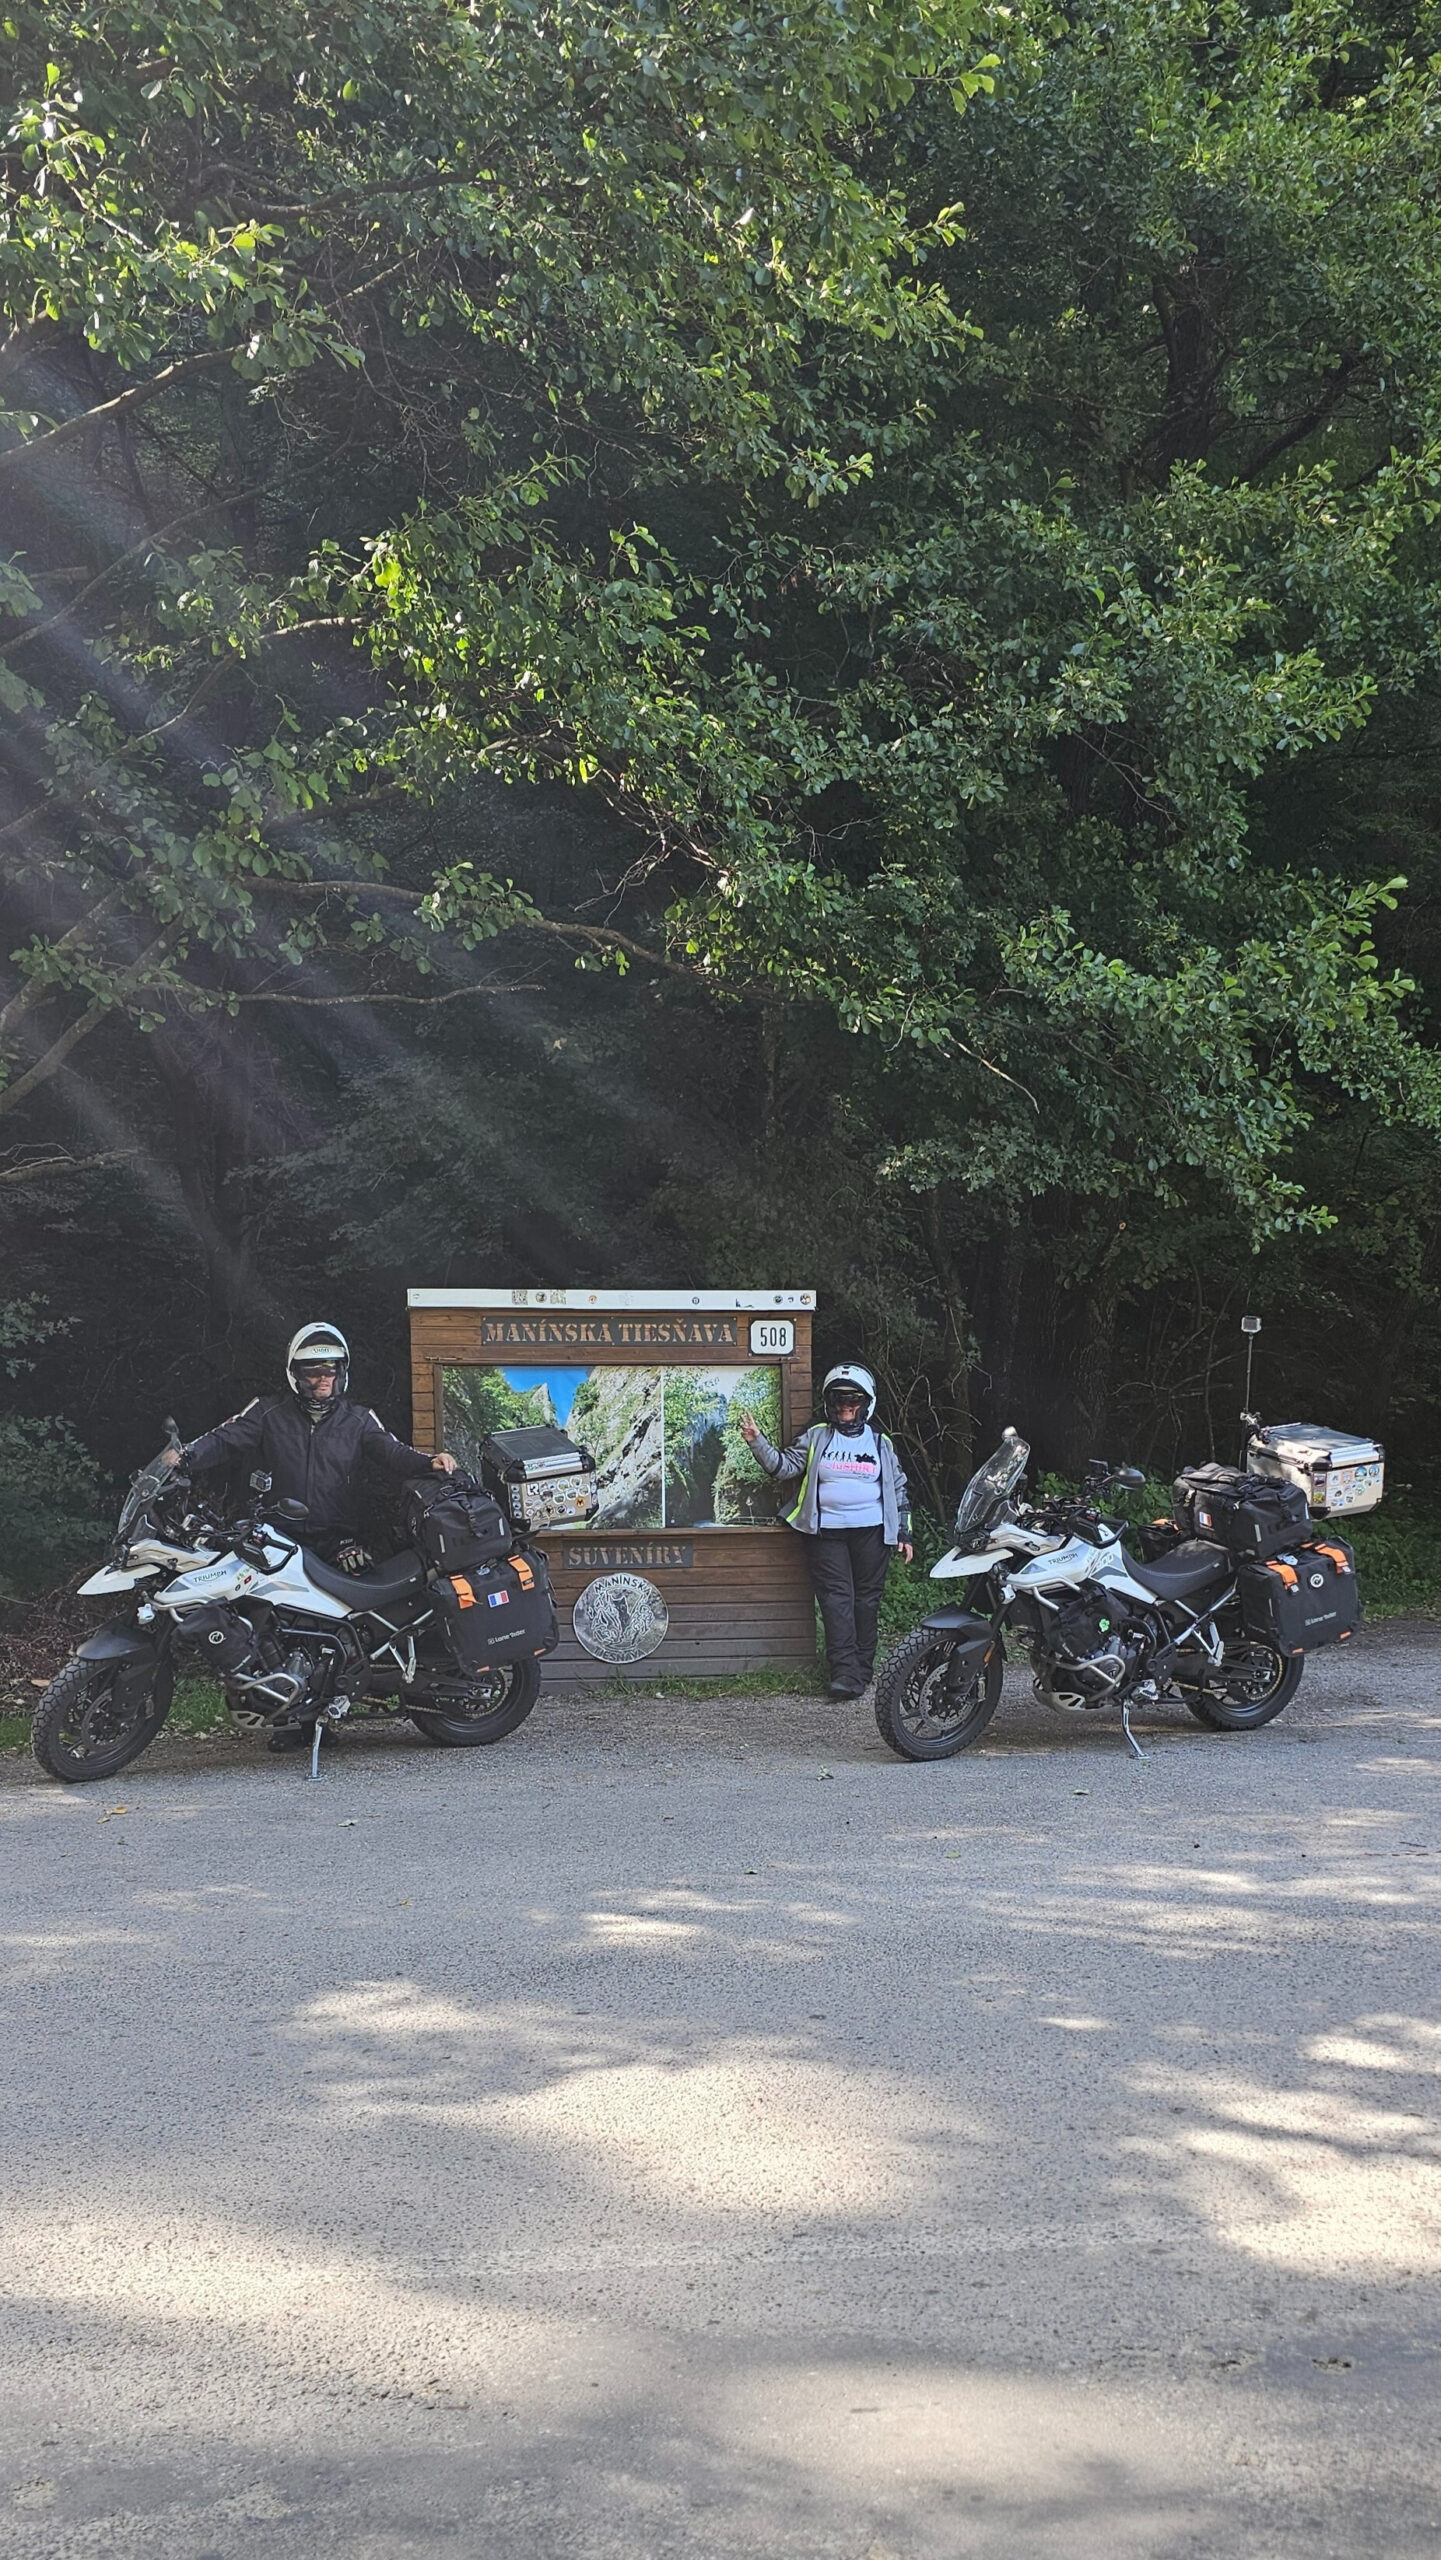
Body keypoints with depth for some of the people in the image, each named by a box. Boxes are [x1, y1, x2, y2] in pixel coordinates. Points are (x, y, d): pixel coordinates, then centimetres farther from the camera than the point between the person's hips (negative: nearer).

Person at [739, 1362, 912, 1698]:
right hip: (827, 1533, -1)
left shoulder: (881, 1443, 12)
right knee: (837, 1598, -9)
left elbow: (898, 1490, 15)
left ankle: (862, 1669, 12)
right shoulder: (816, 1437, 9)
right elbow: (783, 1465, 2)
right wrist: (757, 1442, -13)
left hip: (871, 1532, 1)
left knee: (867, 1600, 5)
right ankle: (845, 1673, -14)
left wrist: (903, 1533, 11)